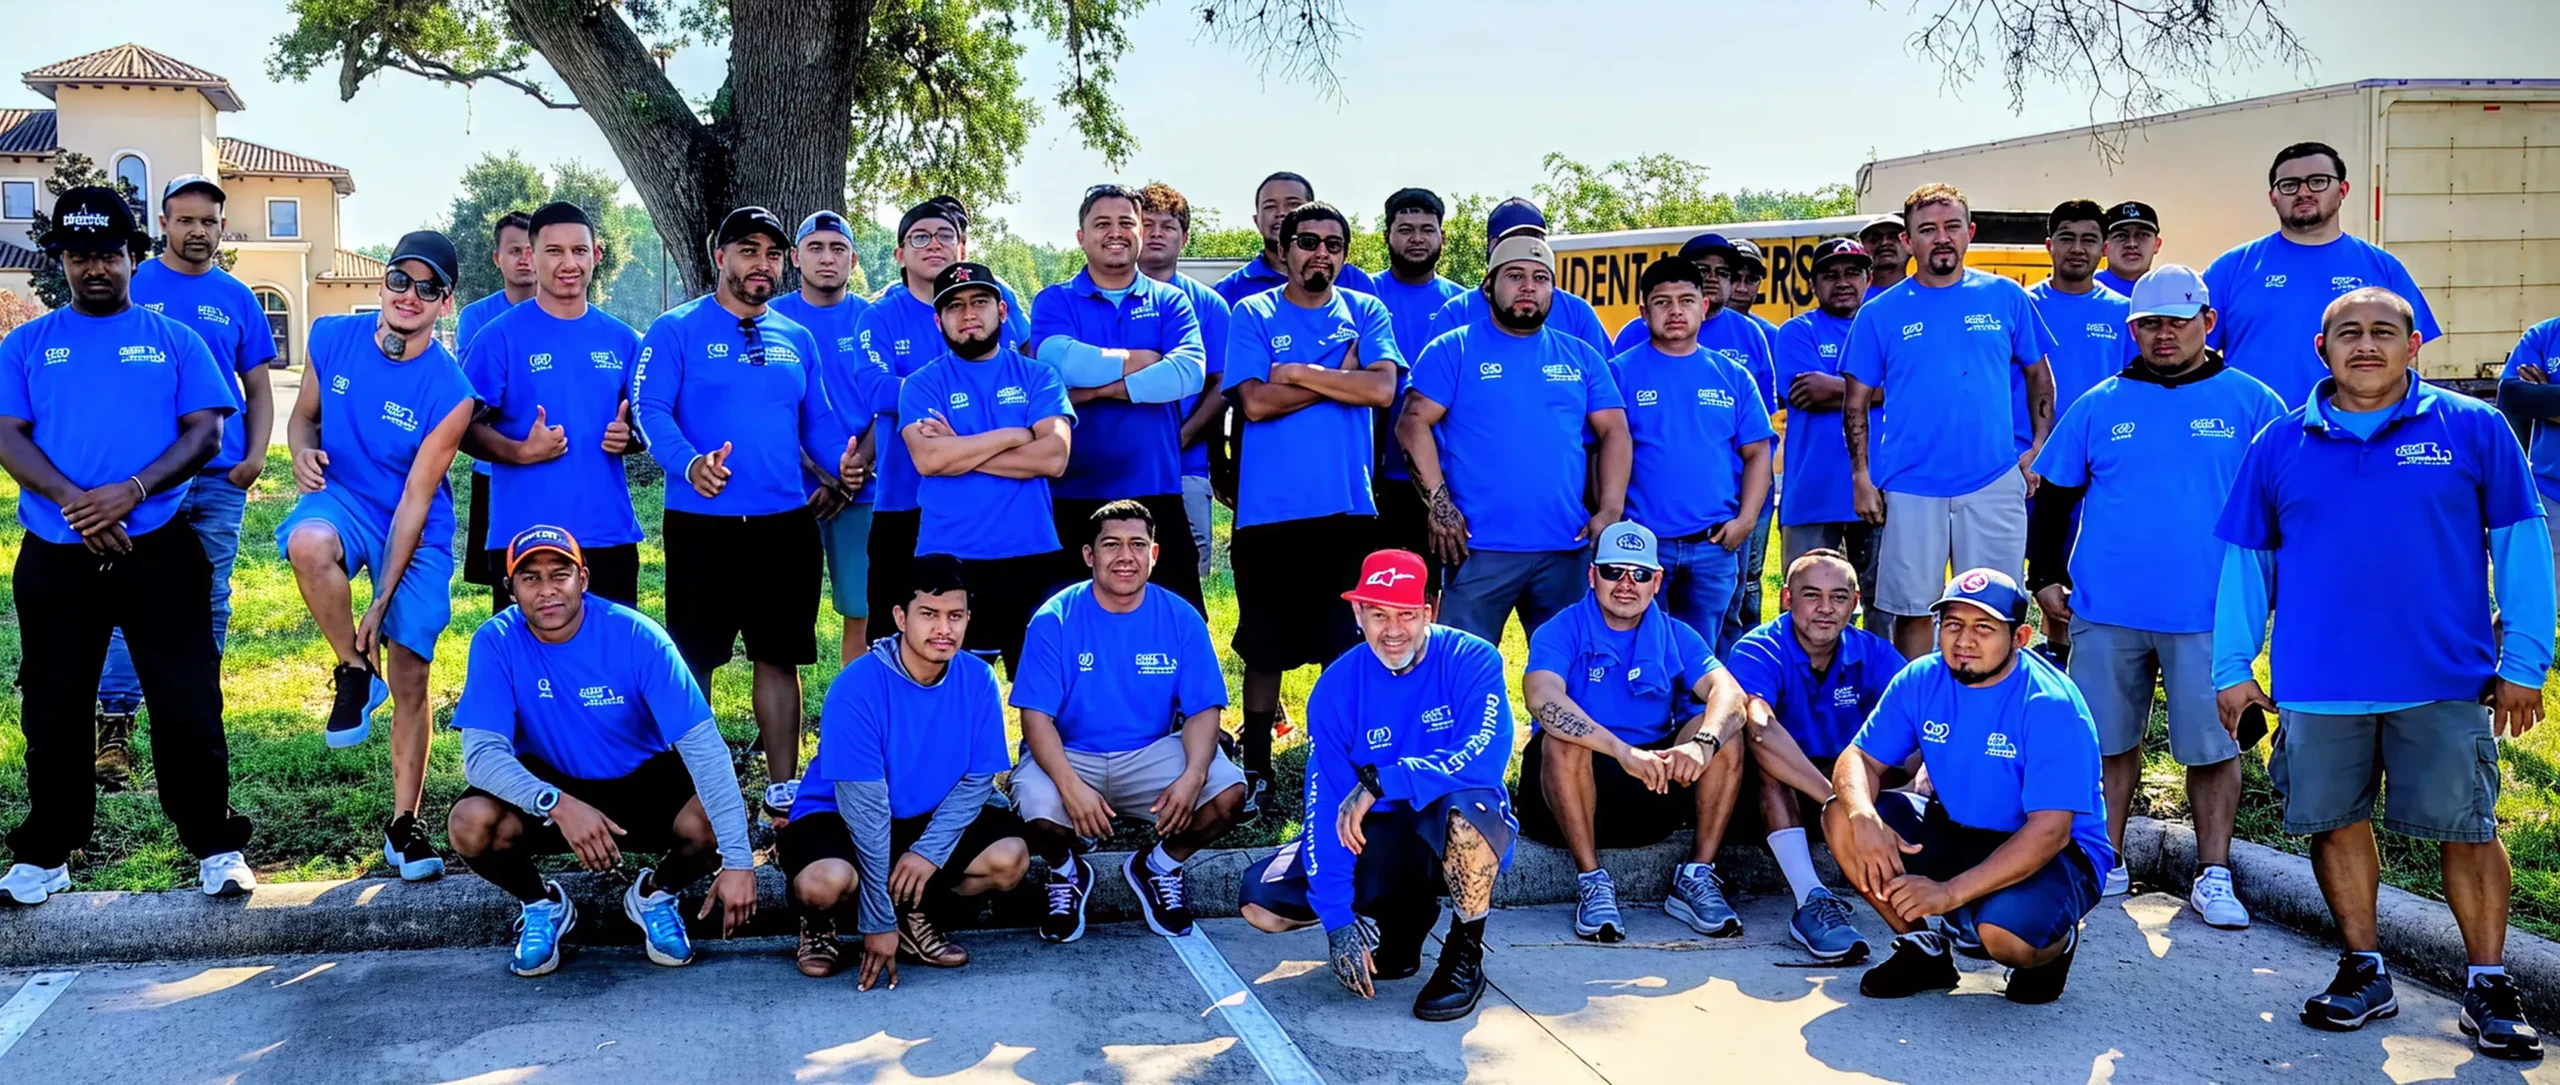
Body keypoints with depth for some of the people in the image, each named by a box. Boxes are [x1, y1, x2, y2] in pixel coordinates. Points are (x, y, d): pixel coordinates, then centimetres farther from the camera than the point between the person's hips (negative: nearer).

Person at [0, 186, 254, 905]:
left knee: (188, 703, -1)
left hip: (159, 550, -1)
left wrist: (132, 491, -17)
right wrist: (74, 502, -17)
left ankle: (215, 846, 11)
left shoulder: (175, 340, 7)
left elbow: (205, 434, -1)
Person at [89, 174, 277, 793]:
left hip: (220, 479, 2)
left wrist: (256, 454, -2)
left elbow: (258, 389, 13)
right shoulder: (132, 287, 4)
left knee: (209, 603, 6)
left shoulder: (237, 299, 10)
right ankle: (115, 724, 0)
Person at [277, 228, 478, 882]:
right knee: (309, 543, -37)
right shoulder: (334, 338, -7)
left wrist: (382, 603, -18)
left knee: (410, 681, 0)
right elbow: (303, 415, 11)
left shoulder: (450, 394, -17)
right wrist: (303, 453, -14)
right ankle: (356, 674, -11)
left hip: (417, 533, -1)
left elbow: (415, 502, -15)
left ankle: (404, 826, 15)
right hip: (342, 497, 2)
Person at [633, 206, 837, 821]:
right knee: (695, 659, 4)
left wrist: (844, 461, -8)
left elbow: (817, 422, 15)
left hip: (786, 523, 4)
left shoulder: (796, 340, 14)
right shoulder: (676, 331, -1)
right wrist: (689, 464, -31)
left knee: (780, 656, 10)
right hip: (702, 522, -4)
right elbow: (650, 410, -12)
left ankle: (784, 788, 18)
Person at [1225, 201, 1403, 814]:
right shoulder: (1253, 315, 3)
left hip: (1348, 511, 1)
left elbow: (1382, 389, -9)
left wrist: (1297, 373, -9)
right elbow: (1254, 402, -10)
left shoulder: (1365, 314, 8)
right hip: (1268, 513, -1)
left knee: (1350, 647, 5)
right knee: (1264, 648, 7)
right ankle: (1255, 770, 19)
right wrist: (1339, 377, -7)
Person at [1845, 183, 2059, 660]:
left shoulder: (2007, 298, 5)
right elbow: (1857, 402, 5)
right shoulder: (1881, 313, 3)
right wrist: (1862, 477, -2)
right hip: (1909, 489, 0)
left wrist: (2039, 448, 4)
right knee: (1912, 611, 5)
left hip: (1995, 482, 1)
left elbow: (2039, 375, 13)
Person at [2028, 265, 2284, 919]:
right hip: (2106, 611, 2)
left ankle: (2213, 876, 14)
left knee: (2213, 745, 2)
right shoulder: (2099, 406, 8)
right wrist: (2044, 577, 9)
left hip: (2208, 615, -2)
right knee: (2110, 741, 9)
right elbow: (2054, 496, 14)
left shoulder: (2251, 403, 4)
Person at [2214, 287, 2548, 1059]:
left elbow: (2521, 544, 2)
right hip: (2317, 684, 2)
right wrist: (2232, 667, 6)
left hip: (2444, 680, -2)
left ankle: (2490, 988, 17)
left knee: (2466, 829, 3)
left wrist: (2524, 662, -1)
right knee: (2336, 823, 9)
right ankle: (2364, 973, 24)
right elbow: (2244, 560, 9)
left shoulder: (2473, 429, 1)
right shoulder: (2279, 445, 6)